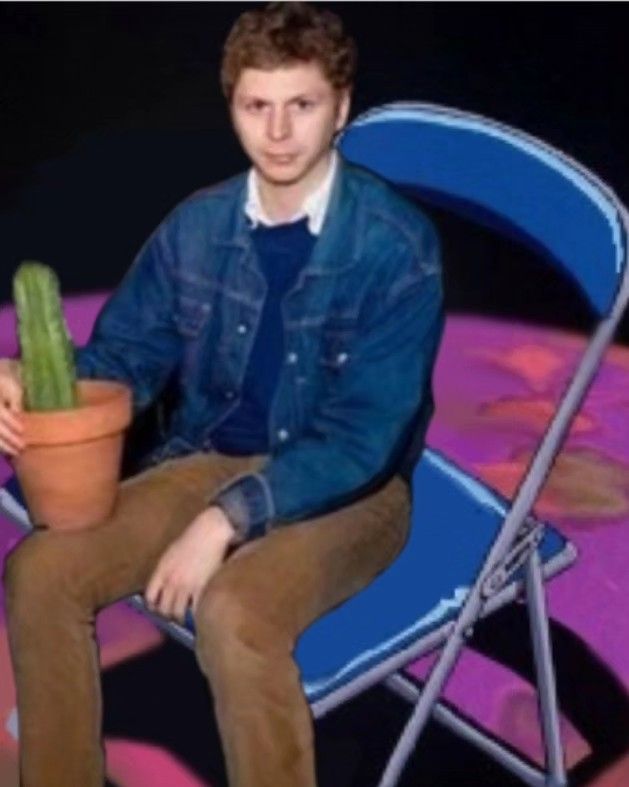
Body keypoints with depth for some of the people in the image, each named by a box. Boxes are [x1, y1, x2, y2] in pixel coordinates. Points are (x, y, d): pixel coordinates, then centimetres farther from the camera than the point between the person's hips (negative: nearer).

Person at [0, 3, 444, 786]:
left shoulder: (396, 244, -18)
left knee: (234, 611, -34)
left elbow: (365, 435, -21)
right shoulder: (197, 226, -1)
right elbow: (125, 353, 7)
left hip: (350, 487, -5)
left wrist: (226, 521, -29)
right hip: (210, 459, 5)